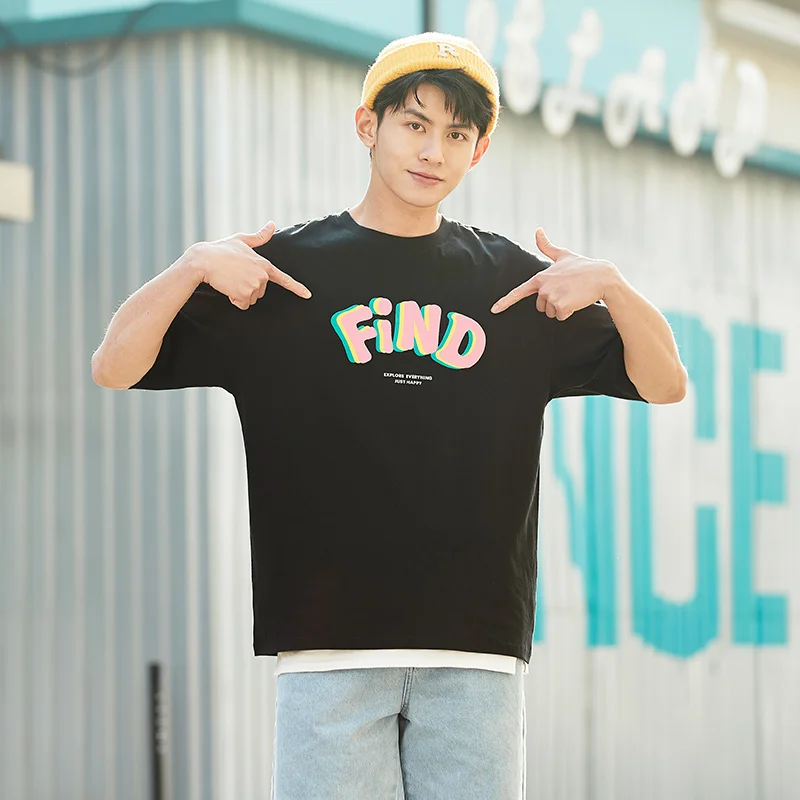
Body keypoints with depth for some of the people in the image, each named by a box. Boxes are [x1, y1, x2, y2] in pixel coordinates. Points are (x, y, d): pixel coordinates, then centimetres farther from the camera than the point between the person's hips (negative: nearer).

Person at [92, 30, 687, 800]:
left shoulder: (516, 281, 13)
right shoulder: (282, 268, 7)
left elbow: (664, 383, 12)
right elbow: (115, 367, 3)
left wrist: (609, 284, -3)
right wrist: (193, 267, -11)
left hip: (477, 650, 2)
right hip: (328, 646, -2)